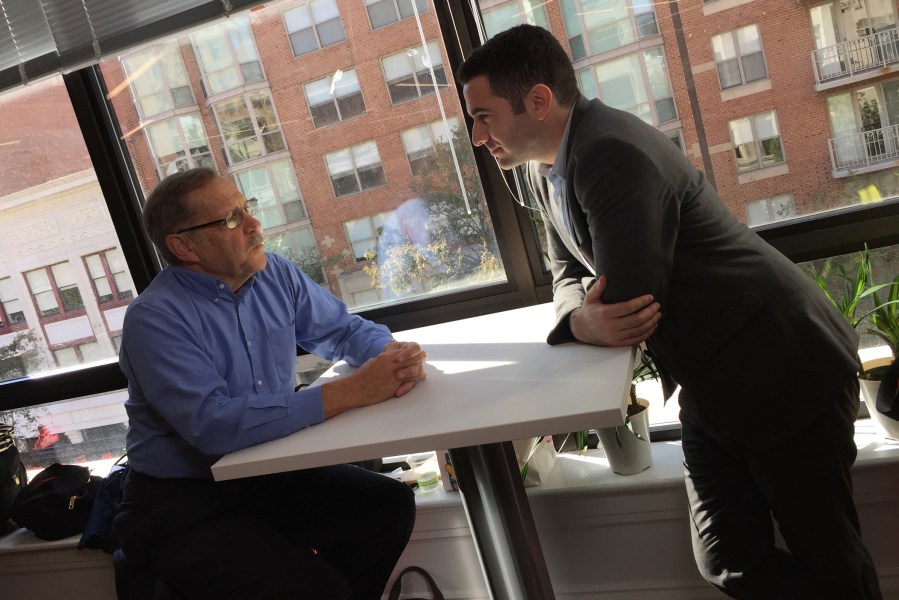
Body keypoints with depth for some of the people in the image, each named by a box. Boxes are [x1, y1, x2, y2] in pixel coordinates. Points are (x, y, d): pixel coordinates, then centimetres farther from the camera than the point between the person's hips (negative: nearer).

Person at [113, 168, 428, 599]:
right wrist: (351, 391, -33)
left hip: (269, 473, 6)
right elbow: (212, 425, -30)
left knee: (388, 505, -10)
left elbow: (346, 329, 9)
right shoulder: (154, 319, -18)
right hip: (182, 506, -6)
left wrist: (392, 353, -16)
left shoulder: (274, 274, 1)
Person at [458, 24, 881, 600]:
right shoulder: (546, 164, 5)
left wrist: (582, 321, -7)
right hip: (713, 383, 8)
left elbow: (628, 300, -28)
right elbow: (570, 272, 8)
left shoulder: (614, 153, -26)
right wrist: (583, 318, -15)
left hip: (782, 372, -8)